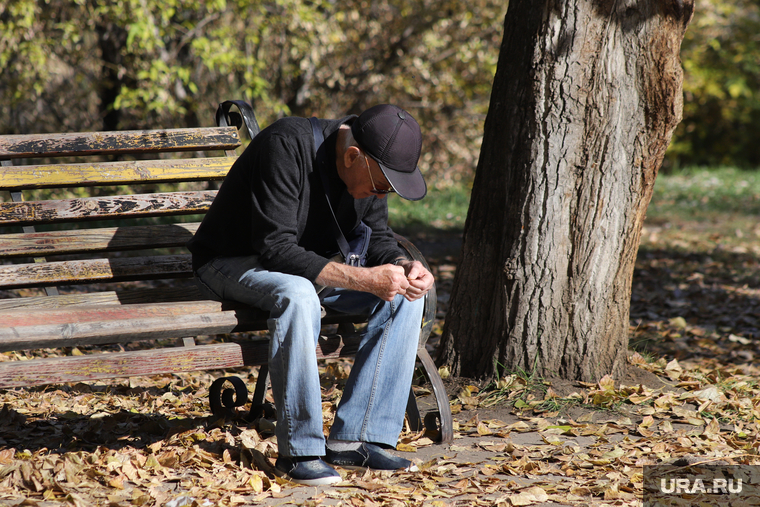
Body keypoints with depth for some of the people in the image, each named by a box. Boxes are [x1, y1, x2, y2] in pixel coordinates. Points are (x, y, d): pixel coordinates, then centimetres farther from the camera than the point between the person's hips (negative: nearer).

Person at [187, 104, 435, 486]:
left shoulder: (372, 167, -7)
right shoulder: (287, 147, -30)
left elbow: (376, 237, 5)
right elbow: (275, 249, -33)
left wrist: (404, 266, -18)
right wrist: (363, 278, -37)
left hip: (312, 264, 7)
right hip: (234, 264, -7)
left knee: (404, 295, -13)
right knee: (298, 295, -39)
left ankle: (355, 439, -15)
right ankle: (299, 451, -28)